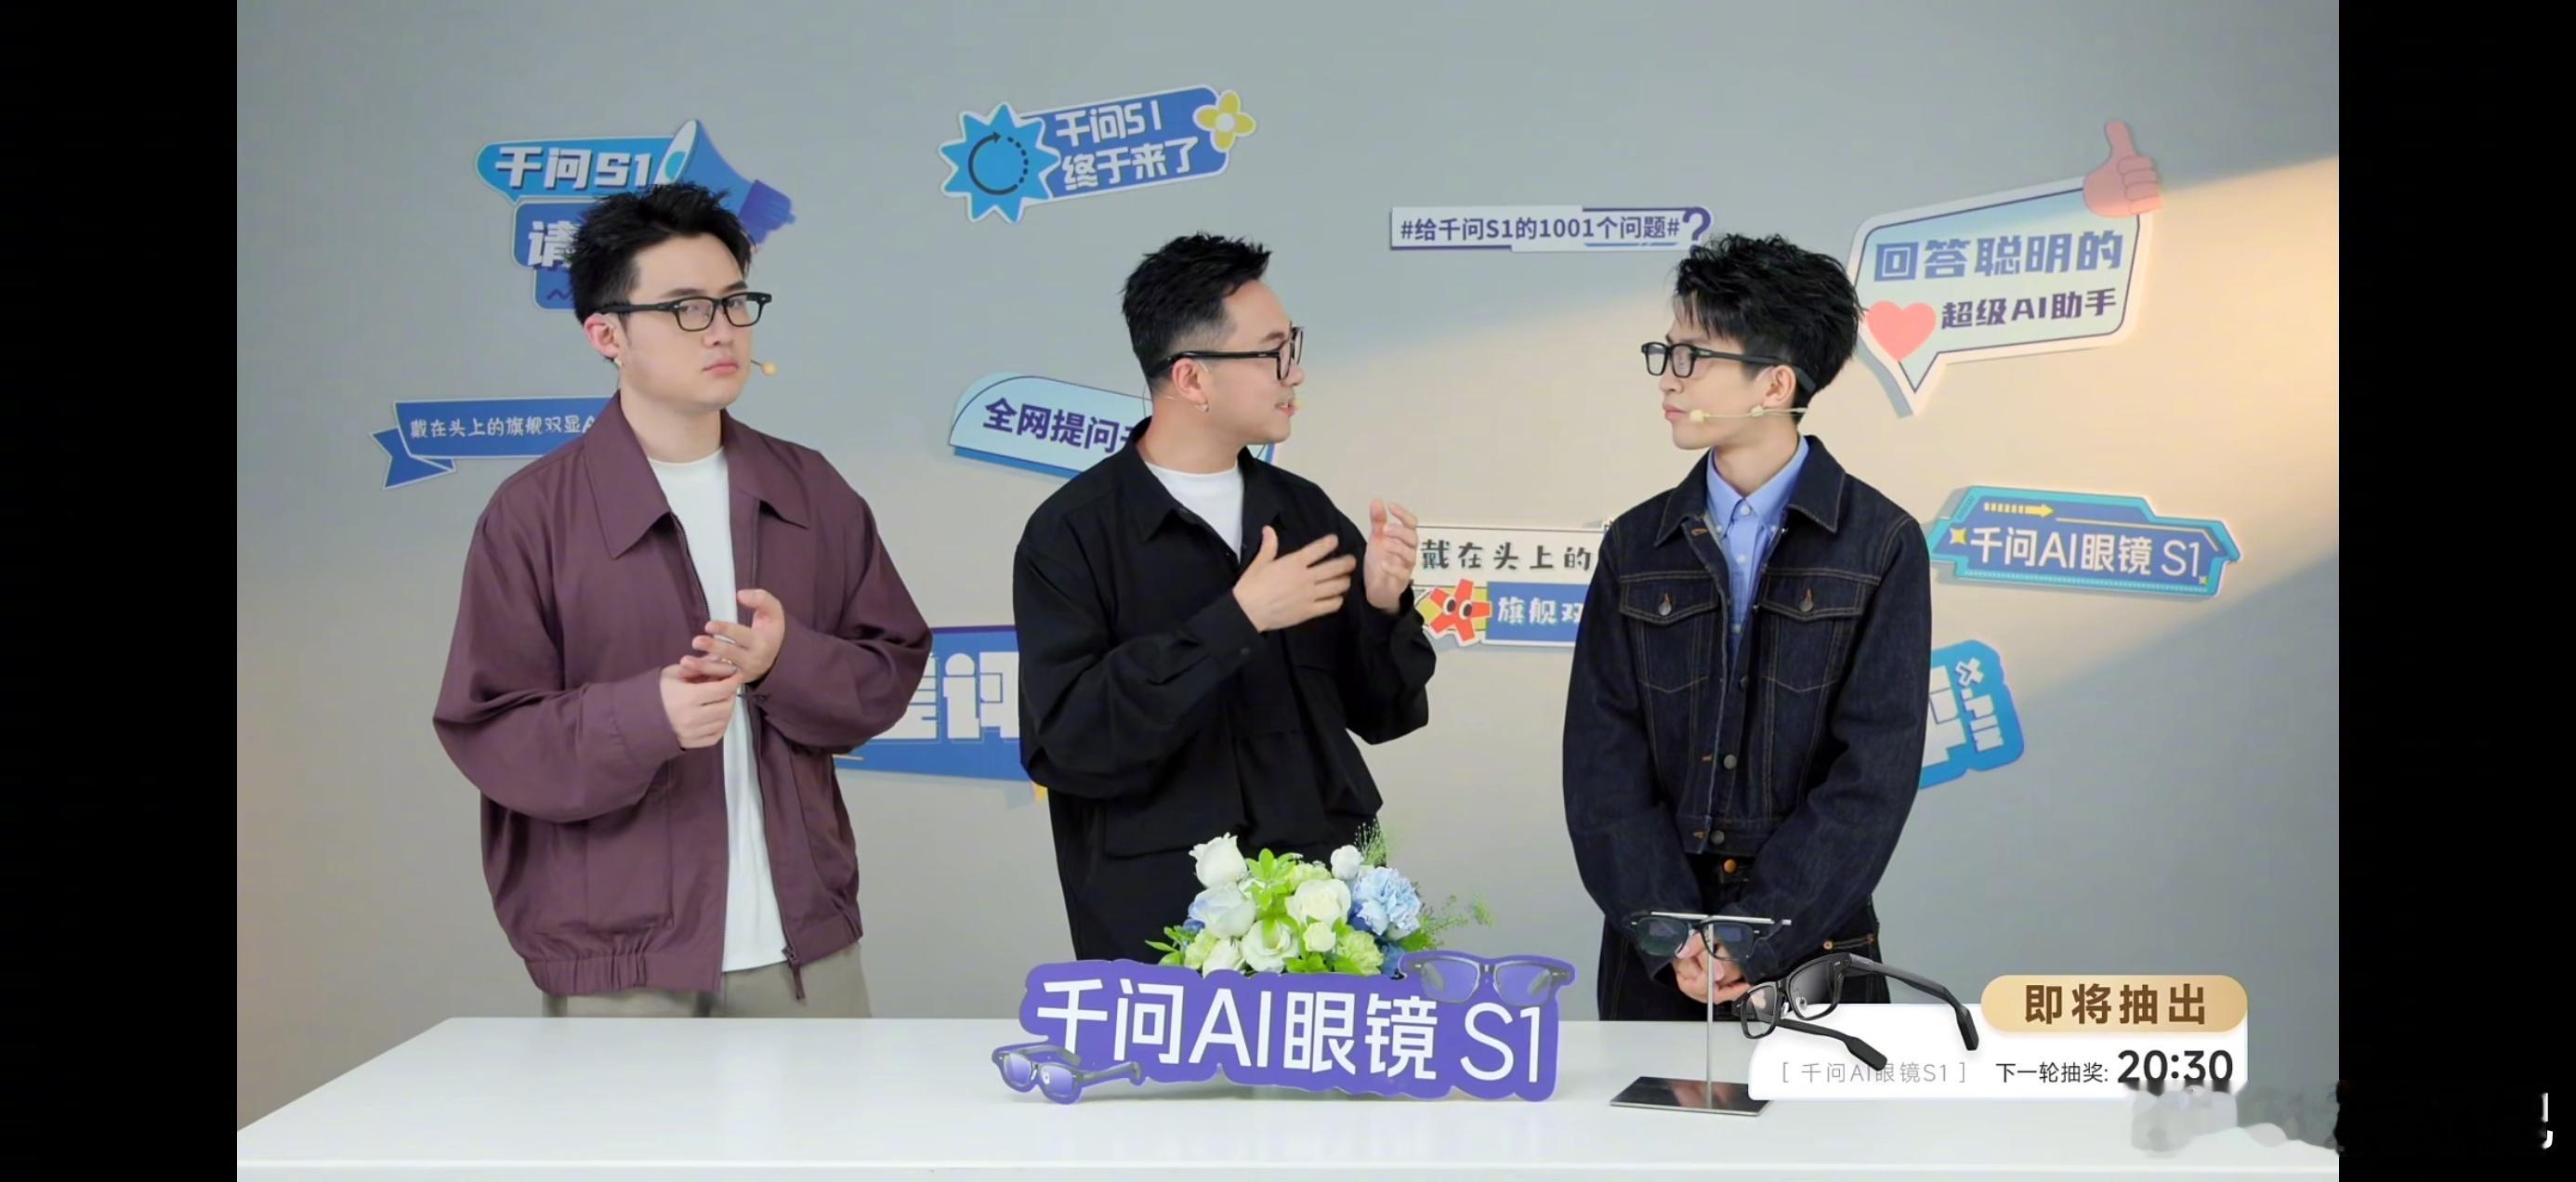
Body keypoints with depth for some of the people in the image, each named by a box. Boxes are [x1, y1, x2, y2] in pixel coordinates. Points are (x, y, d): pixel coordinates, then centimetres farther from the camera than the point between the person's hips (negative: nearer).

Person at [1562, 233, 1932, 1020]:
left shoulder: (1882, 547, -4)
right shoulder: (1636, 547, 5)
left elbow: (1875, 770, -11)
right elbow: (1604, 759, -1)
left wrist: (1751, 941, -17)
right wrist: (1672, 934, -14)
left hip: (1814, 953, -2)